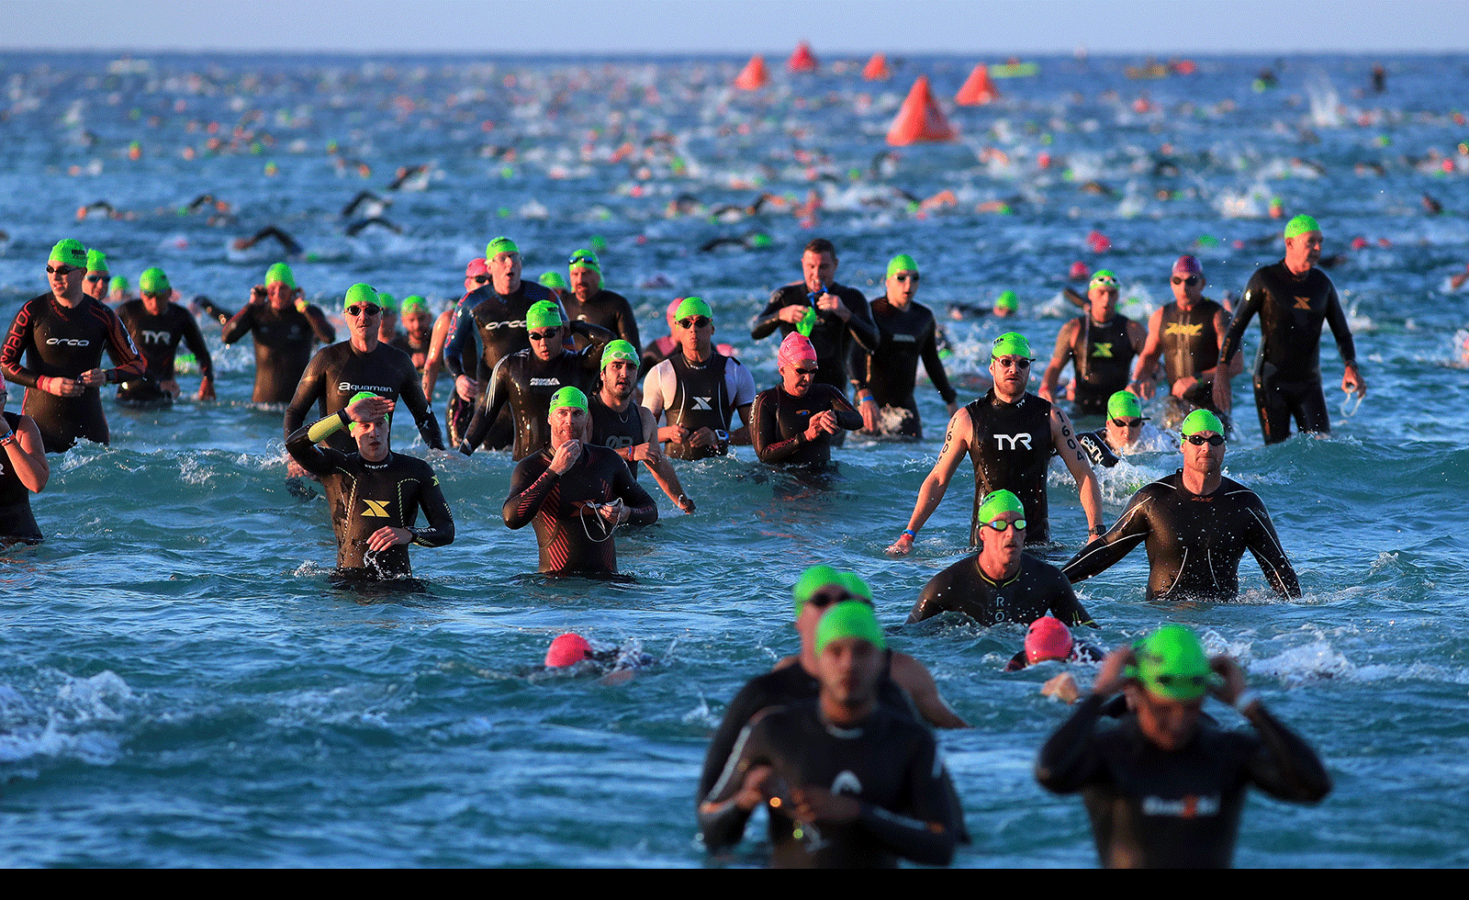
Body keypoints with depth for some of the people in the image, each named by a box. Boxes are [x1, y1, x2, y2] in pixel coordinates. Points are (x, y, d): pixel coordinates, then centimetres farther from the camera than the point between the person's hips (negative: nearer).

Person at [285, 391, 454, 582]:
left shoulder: (416, 471, 9)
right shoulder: (336, 466, 7)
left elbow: (447, 532, 7)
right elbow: (294, 444, -12)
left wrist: (408, 535, -15)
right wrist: (346, 415, -17)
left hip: (397, 580, 0)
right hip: (347, 580, 0)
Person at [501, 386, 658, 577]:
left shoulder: (608, 460, 10)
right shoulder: (530, 467, 0)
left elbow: (651, 511, 20)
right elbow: (511, 519, -20)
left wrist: (626, 514, -5)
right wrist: (555, 471, -19)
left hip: (605, 577, 3)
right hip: (555, 580, -3)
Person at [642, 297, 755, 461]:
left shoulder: (738, 373, 10)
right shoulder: (659, 374, 9)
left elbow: (755, 430, 7)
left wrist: (718, 437, -10)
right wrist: (668, 432, -9)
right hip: (674, 463, 0)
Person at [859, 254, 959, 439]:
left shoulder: (924, 317, 9)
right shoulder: (871, 312, -10)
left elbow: (932, 361, 22)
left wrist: (951, 401, 23)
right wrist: (865, 397, -34)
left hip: (905, 403, 4)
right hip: (873, 402, -4)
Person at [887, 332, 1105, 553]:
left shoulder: (1051, 417, 4)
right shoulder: (967, 420, 2)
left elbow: (1084, 476, 5)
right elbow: (938, 479, 5)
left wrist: (1097, 533, -8)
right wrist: (908, 536, -2)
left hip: (1036, 536, 0)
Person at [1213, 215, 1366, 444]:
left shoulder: (1322, 283, 6)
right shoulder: (1264, 279, -5)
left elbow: (1342, 334, 10)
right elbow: (1236, 328, -3)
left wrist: (1351, 367, -10)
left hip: (1309, 384, 3)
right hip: (1271, 382, -3)